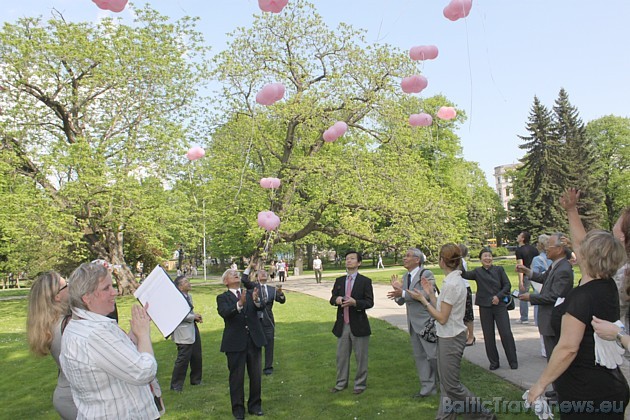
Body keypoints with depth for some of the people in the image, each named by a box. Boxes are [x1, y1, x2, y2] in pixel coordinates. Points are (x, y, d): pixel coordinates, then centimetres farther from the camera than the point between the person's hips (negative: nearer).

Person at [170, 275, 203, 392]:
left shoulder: (189, 296, 12)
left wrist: (196, 316, 5)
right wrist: (193, 317, -17)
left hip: (193, 330, 9)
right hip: (184, 332, -9)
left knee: (197, 357, 17)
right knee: (183, 359, -4)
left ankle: (196, 380, 34)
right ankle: (176, 385, 10)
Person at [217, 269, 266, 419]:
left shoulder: (251, 293, 7)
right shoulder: (223, 298, -1)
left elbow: (262, 307, -9)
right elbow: (224, 312, -21)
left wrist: (256, 300, -32)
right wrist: (239, 304, -38)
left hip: (254, 340, 3)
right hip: (235, 343, -3)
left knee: (256, 375, 12)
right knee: (237, 377, 7)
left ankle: (254, 405, 30)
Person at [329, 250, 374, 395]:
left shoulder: (365, 281, -4)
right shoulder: (339, 280, 9)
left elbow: (370, 302, -8)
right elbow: (332, 299, 11)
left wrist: (355, 302, -25)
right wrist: (336, 299, -13)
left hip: (358, 324, -4)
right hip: (342, 325, 4)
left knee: (361, 356, 7)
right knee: (341, 355, 13)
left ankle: (360, 384, 23)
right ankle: (341, 383, 27)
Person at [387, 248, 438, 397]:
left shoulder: (426, 274, -11)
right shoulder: (405, 277, 11)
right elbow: (401, 301, 11)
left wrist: (403, 293, -31)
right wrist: (397, 289, -9)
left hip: (427, 321, -7)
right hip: (413, 323, 8)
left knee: (433, 355, -2)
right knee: (419, 356, 13)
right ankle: (427, 387, 25)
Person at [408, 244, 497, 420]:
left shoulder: (451, 284, -23)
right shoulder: (455, 280, 6)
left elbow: (442, 318, -20)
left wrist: (423, 299, -15)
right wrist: (430, 293, 5)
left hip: (451, 338, -10)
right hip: (447, 336, 10)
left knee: (451, 385, 4)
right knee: (446, 383, 15)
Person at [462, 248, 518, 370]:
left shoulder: (499, 269, 4)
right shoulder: (477, 272, 4)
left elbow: (507, 285, 2)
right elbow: (465, 275, -12)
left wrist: (499, 296, -11)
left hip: (499, 305, -1)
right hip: (485, 307, 1)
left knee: (506, 334, -1)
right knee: (488, 336, 7)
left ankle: (513, 361, 14)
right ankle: (494, 362, 20)